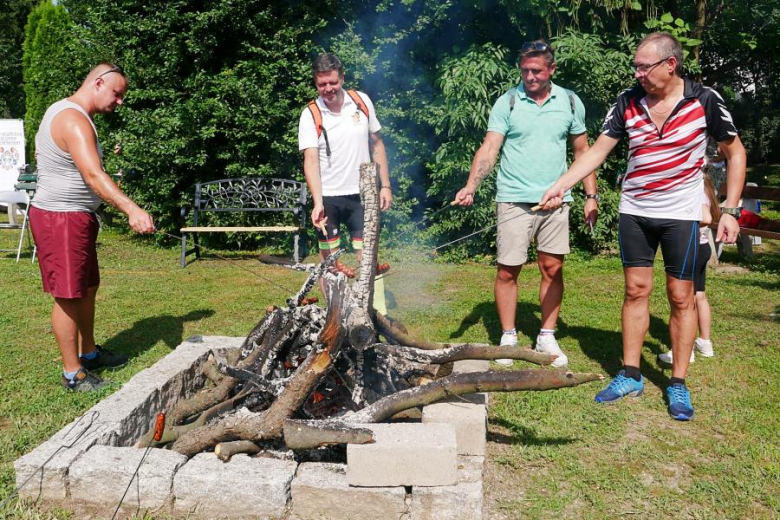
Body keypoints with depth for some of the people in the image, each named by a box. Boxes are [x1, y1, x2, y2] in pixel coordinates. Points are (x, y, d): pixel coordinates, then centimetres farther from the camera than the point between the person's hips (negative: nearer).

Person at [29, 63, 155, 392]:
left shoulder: (64, 111, 13)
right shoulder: (75, 120, -21)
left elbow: (39, 149, 26)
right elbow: (93, 175, -36)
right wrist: (131, 210, -47)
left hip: (76, 217, 11)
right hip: (60, 219, -11)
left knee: (88, 287, 17)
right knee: (69, 296, -4)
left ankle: (89, 353, 31)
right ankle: (73, 374, 6)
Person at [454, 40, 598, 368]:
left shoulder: (570, 102, 6)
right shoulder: (507, 102, -1)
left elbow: (582, 152, 12)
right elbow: (489, 148, -8)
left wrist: (591, 196, 7)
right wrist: (471, 187, -22)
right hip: (514, 200, -2)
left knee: (552, 268, 6)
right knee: (507, 270, 1)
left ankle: (547, 337, 20)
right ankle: (508, 337, 16)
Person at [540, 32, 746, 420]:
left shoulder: (705, 101, -10)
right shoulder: (627, 103, -3)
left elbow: (735, 153, -1)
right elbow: (597, 151, -3)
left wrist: (730, 210, -8)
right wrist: (561, 184, -17)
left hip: (681, 214, -2)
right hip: (634, 212, 2)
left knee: (681, 297, 3)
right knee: (636, 290, 7)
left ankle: (678, 384, 16)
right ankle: (630, 375, 17)